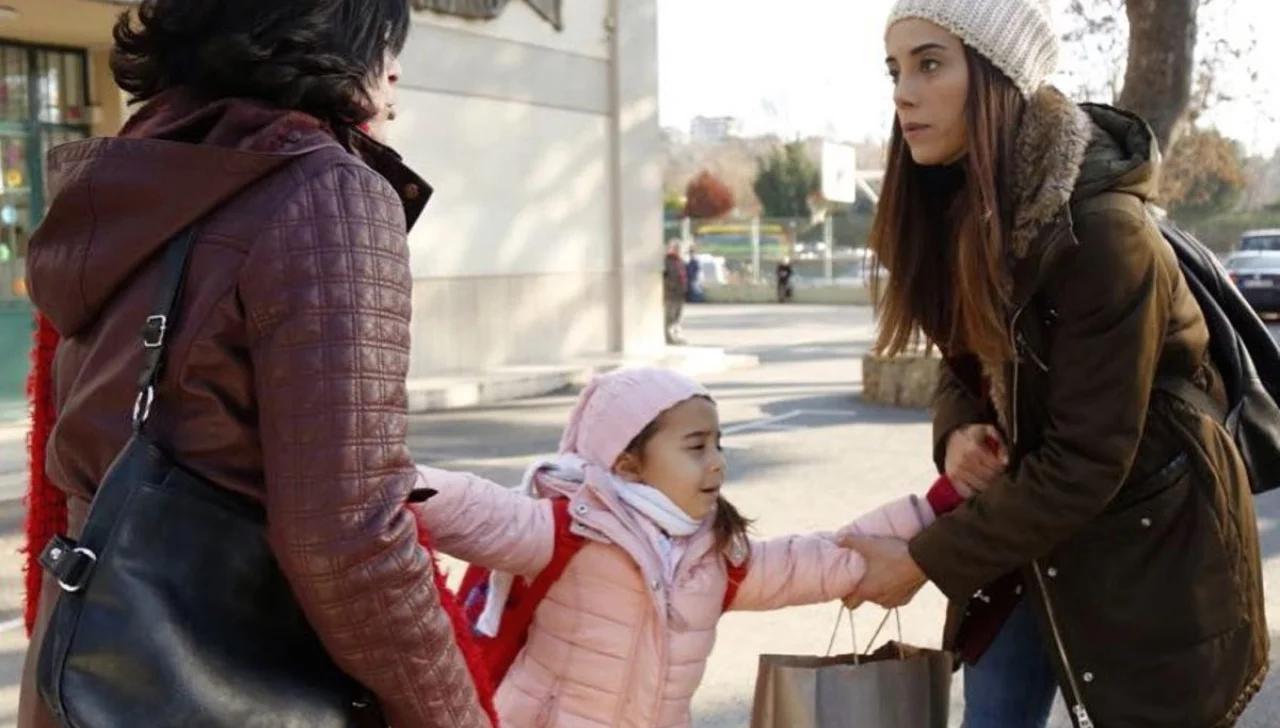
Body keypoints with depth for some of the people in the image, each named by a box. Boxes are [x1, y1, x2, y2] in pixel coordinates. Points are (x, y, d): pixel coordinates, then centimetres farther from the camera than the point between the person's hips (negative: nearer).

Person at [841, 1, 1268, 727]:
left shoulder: (1101, 231, -27)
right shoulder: (959, 206, -3)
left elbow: (1083, 462, -24)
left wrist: (925, 560, -18)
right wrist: (958, 433, -14)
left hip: (1146, 539, -7)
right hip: (1030, 528, 7)